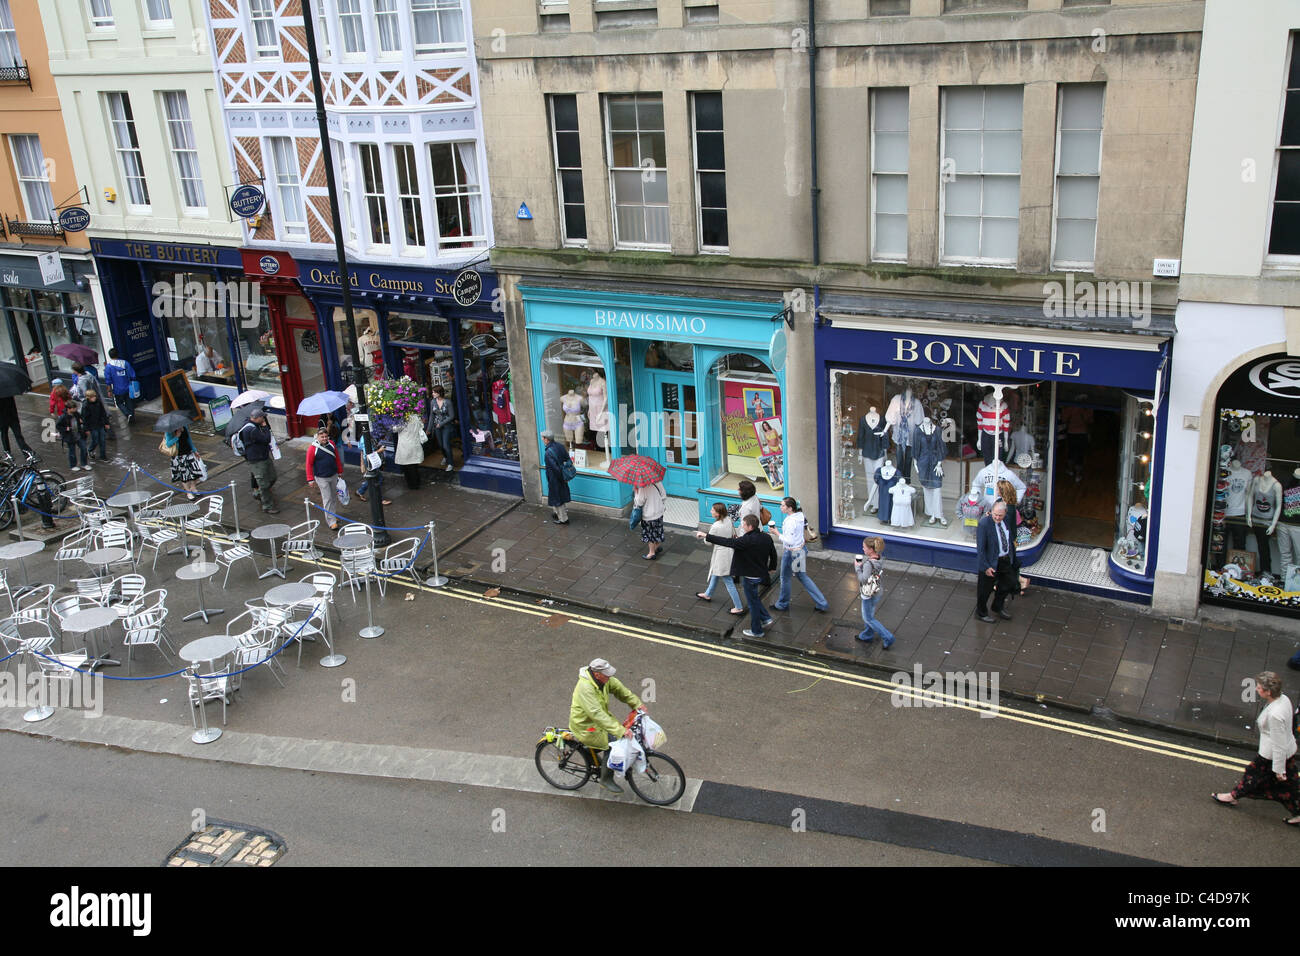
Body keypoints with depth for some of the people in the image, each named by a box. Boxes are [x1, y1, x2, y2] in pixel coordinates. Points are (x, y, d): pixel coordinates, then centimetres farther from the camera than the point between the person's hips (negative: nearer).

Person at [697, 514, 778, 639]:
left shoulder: (747, 541, -29)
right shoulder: (766, 538, -5)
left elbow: (726, 542, -29)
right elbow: (773, 553, 8)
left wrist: (706, 536, -24)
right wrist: (771, 569, 25)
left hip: (750, 577, -8)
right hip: (761, 574, 8)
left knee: (753, 602, 9)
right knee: (753, 598, 30)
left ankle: (756, 631, 24)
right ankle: (765, 618, 32)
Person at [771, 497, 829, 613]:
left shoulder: (790, 521, -28)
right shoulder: (800, 516, -1)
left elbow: (789, 541, -29)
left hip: (791, 552, -9)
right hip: (801, 548, 9)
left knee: (785, 578, 14)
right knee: (803, 577, 20)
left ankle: (782, 604, 34)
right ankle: (822, 603, 20)